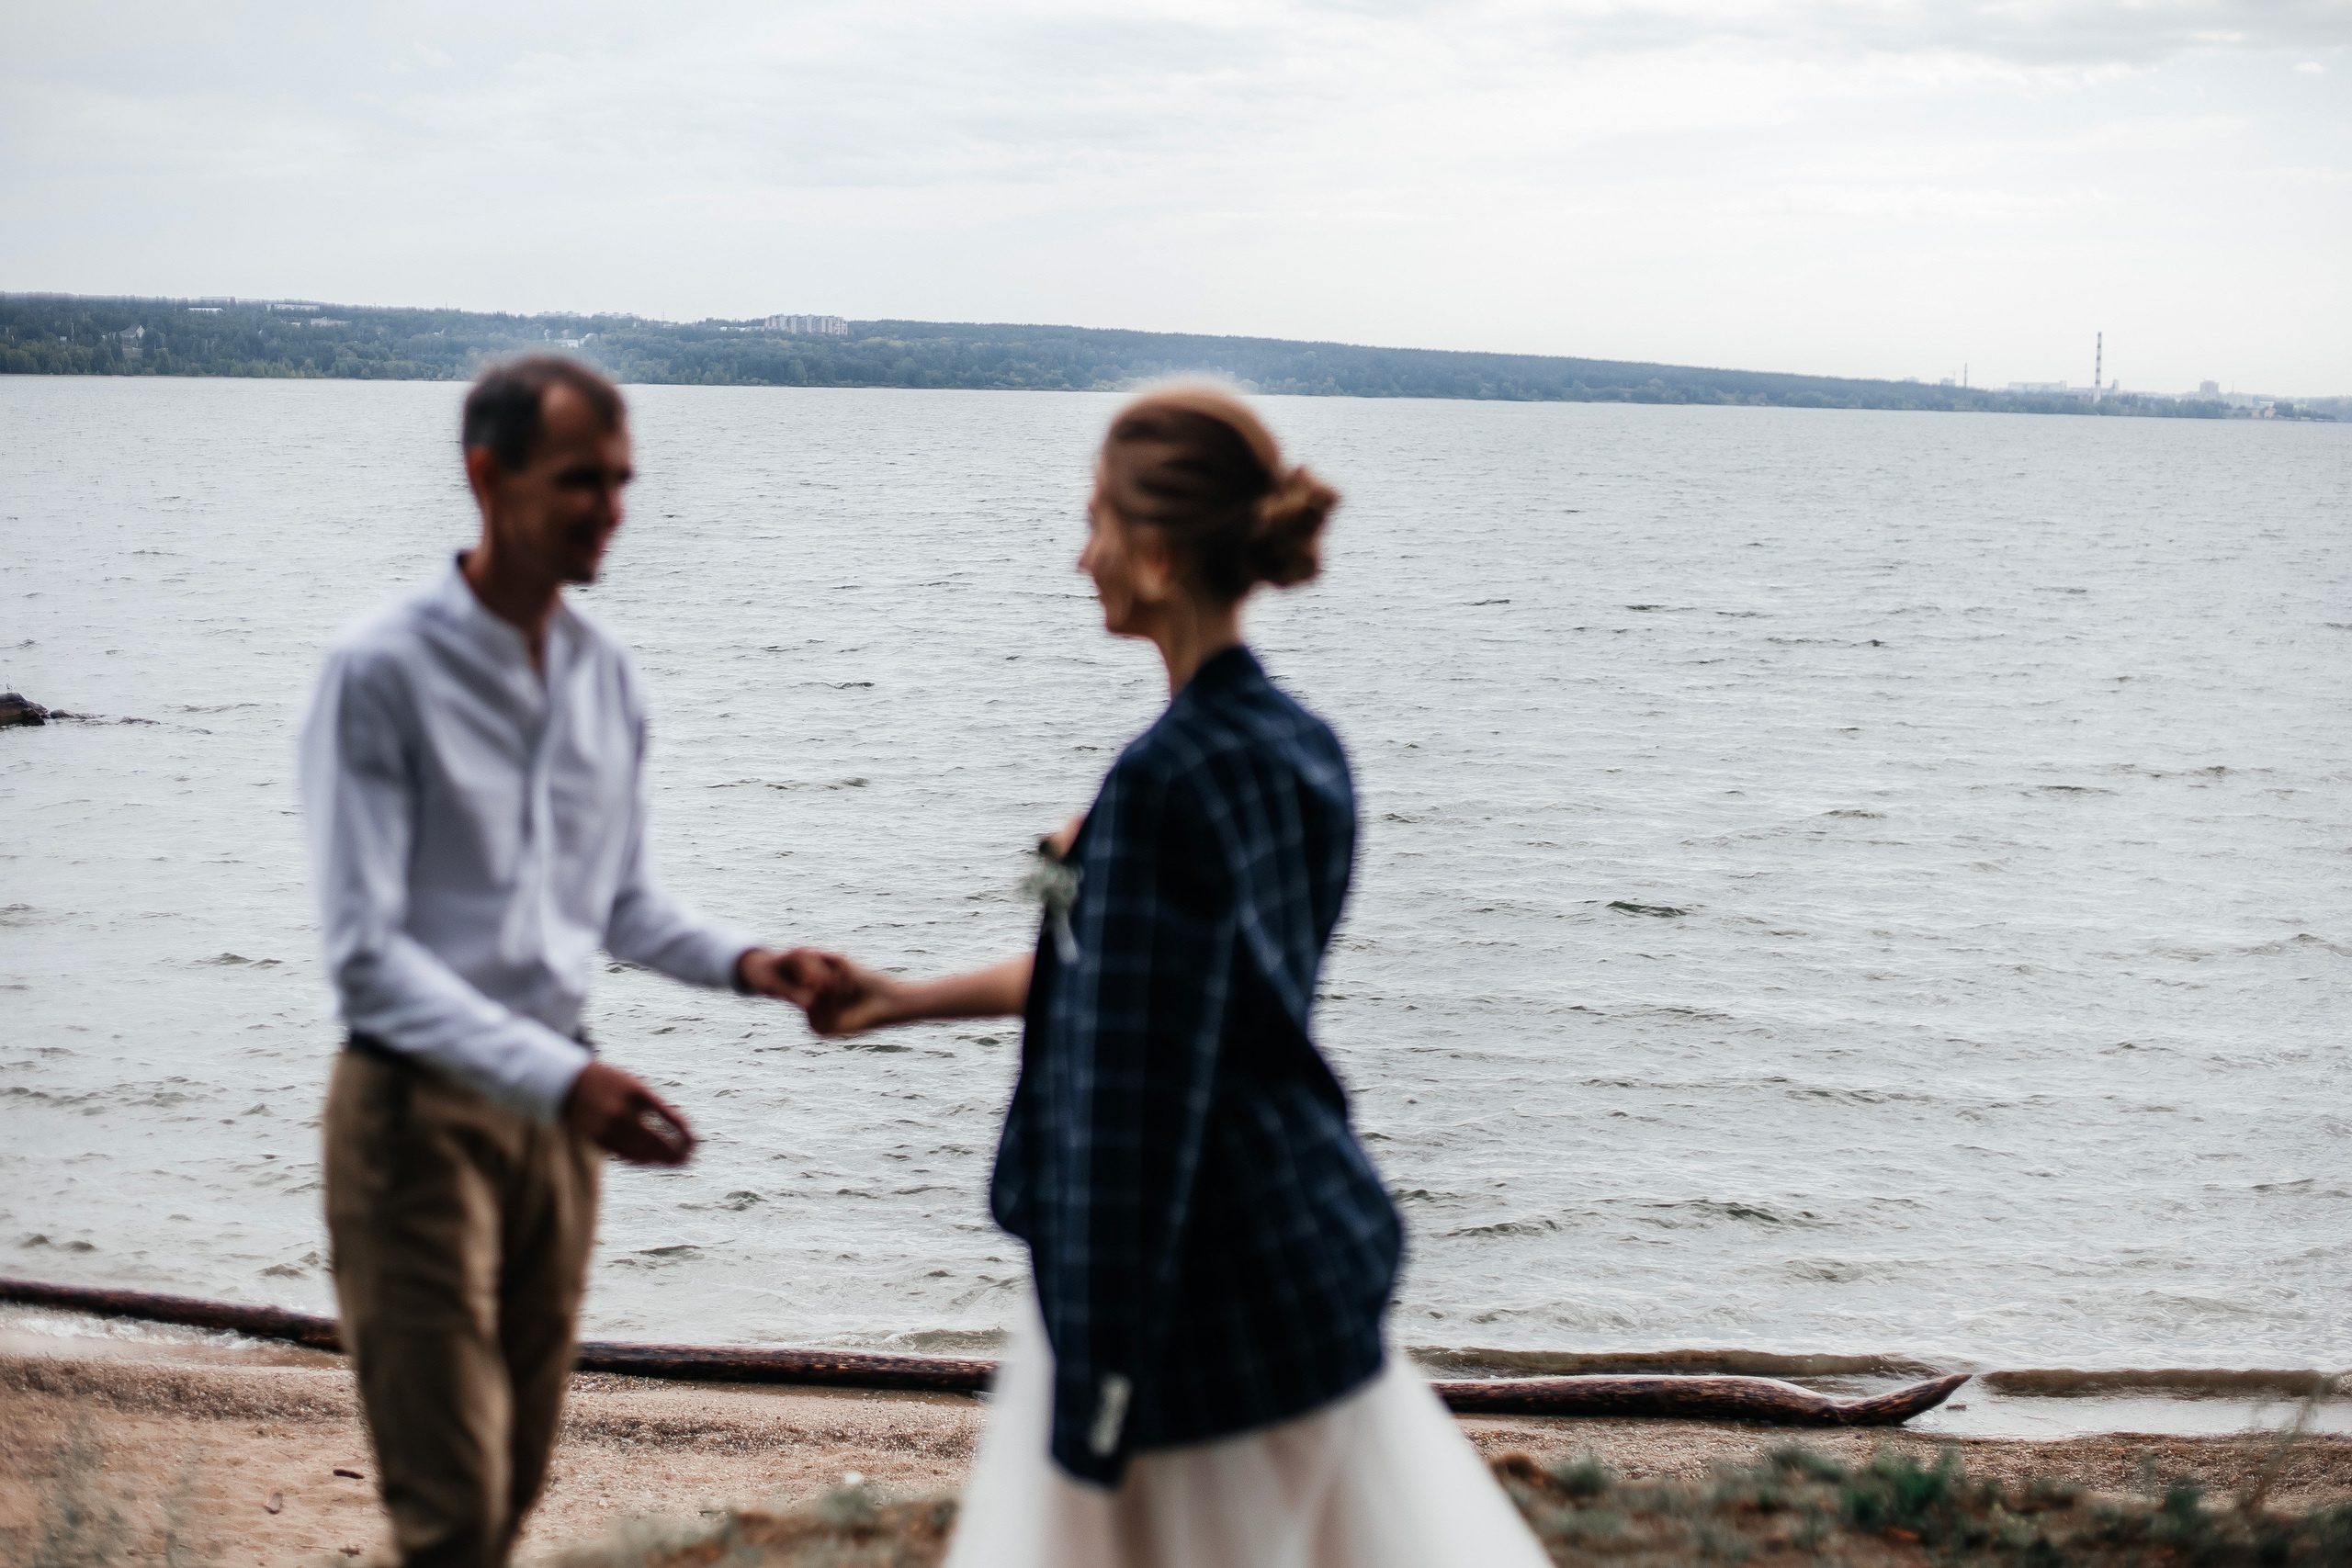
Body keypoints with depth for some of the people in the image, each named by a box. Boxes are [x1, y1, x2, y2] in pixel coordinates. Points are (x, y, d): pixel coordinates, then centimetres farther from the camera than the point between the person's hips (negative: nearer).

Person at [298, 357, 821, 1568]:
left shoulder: (604, 674, 5)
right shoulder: (382, 674, -15)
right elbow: (367, 956, -20)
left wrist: (738, 963, -5)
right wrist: (561, 1080, -29)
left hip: (551, 1106, 6)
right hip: (419, 1112, -6)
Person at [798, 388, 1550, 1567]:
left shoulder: (1165, 783, -21)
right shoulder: (1301, 752, 6)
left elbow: (1135, 1112, -22)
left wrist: (1096, 1384, -18)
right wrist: (905, 1000, 24)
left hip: (1207, 1283, -8)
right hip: (1310, 1239, 8)